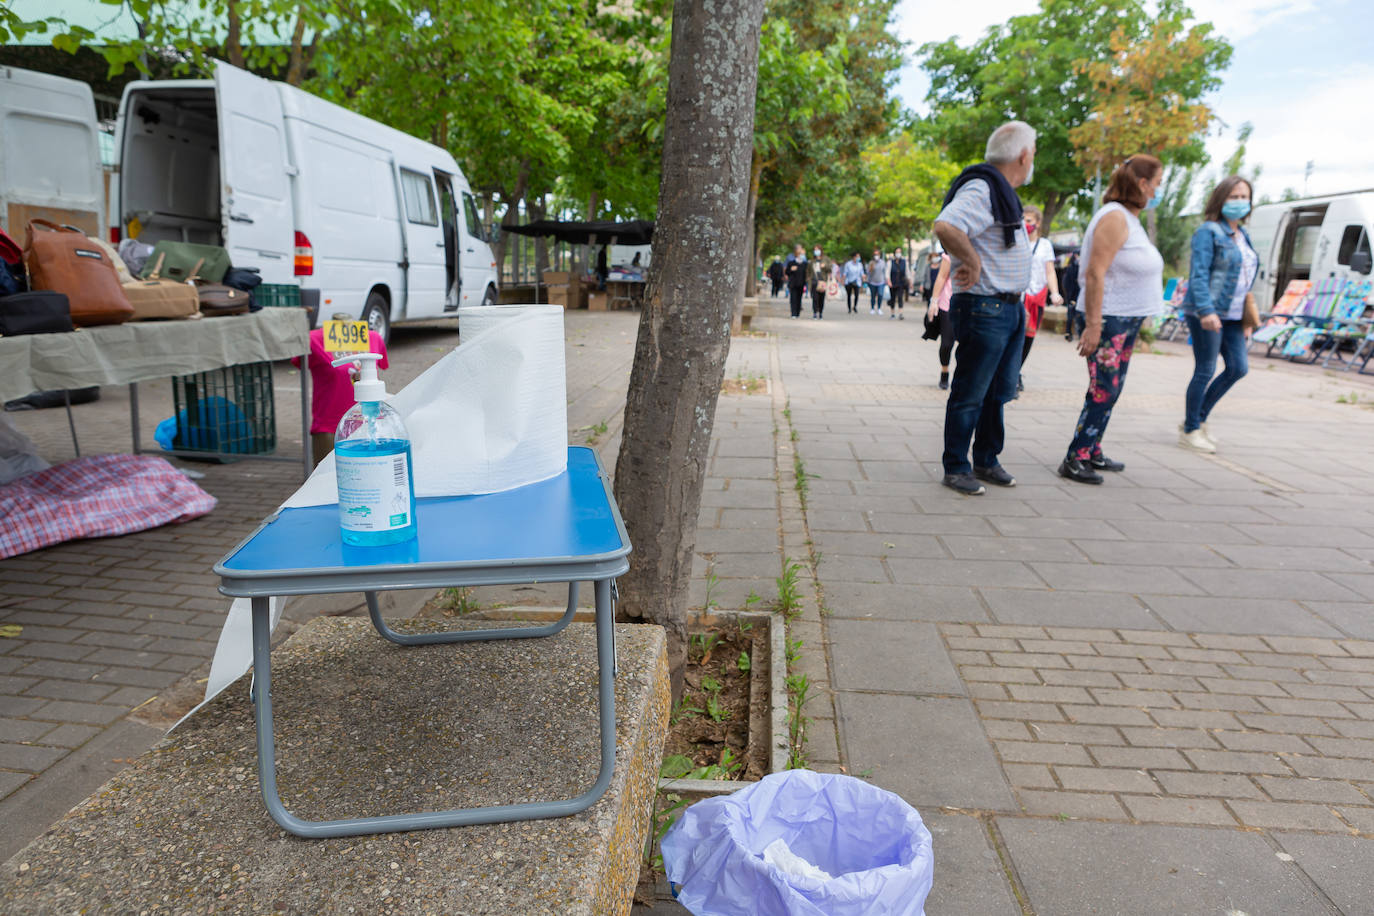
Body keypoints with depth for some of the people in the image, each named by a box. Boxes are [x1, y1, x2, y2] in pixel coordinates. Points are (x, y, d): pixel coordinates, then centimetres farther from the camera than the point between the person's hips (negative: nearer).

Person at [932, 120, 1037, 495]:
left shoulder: (1003, 192, 17)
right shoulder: (980, 190, -16)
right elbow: (944, 227, -34)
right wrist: (972, 262, -23)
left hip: (1011, 309, 10)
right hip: (984, 310, -10)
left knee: (1000, 391, 15)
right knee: (970, 394, -1)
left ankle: (987, 461, 27)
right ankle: (956, 468, 9)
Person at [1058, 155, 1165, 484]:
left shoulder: (1130, 219, 17)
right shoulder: (1115, 217, -14)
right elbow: (1095, 273, -21)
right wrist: (1093, 324, -25)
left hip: (1128, 320, 10)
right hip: (1109, 320, -10)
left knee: (1110, 391, 13)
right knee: (1103, 391, -10)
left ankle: (1092, 453, 21)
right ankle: (1074, 460, -6)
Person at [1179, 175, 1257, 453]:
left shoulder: (1243, 235, 17)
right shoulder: (1208, 231, -8)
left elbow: (1245, 278, 21)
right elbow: (1199, 274, -17)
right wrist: (1206, 311, -27)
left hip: (1232, 315, 8)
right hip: (1206, 313, -8)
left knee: (1238, 368, 6)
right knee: (1205, 370, -4)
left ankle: (1198, 417, 19)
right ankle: (1189, 430, 8)